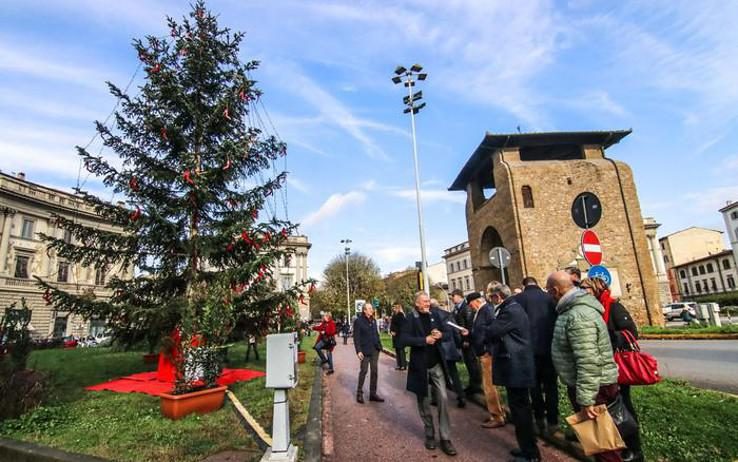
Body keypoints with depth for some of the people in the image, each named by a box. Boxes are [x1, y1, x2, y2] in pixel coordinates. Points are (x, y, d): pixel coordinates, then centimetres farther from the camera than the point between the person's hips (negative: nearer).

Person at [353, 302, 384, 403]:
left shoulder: (373, 320, 11)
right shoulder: (358, 321, -9)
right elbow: (356, 337, -11)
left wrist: (379, 345, 7)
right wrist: (358, 351, -17)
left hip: (375, 349, 6)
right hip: (365, 350, -6)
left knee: (374, 371, 9)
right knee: (363, 371, 2)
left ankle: (373, 394, 18)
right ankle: (359, 393, 17)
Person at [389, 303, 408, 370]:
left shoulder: (401, 315, -13)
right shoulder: (394, 315, 11)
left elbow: (401, 326, -17)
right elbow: (392, 324, 16)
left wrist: (396, 333, -15)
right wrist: (391, 331, 2)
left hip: (400, 335, -8)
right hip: (395, 335, 8)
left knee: (401, 350, -4)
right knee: (397, 350, 11)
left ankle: (403, 365, 3)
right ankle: (399, 365, 18)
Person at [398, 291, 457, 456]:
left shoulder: (435, 314, 0)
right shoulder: (410, 319, -12)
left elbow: (447, 332, 9)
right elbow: (403, 339, -20)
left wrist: (440, 335, -13)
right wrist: (424, 340, -24)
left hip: (436, 364, 3)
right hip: (420, 365, -2)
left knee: (442, 399, 0)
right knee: (423, 401, 11)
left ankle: (445, 438, 11)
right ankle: (429, 434, 30)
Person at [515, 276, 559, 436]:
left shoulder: (519, 298, -3)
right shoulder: (549, 297, 4)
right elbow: (556, 320, 5)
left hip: (530, 348, -2)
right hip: (550, 347, 2)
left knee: (535, 385, 13)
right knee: (550, 385, 12)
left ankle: (540, 419, 18)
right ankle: (552, 421, 16)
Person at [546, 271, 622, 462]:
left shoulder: (577, 315, -27)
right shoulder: (576, 308, 7)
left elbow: (588, 362, -30)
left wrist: (585, 400, -26)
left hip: (594, 387, -10)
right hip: (589, 384, 10)